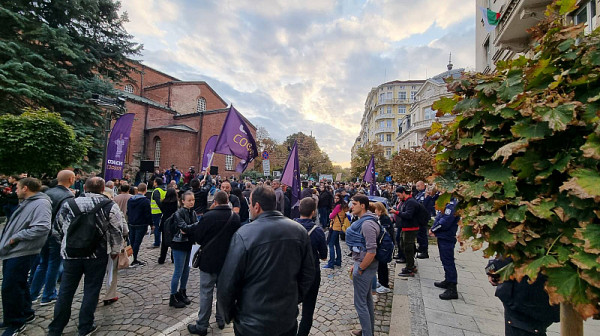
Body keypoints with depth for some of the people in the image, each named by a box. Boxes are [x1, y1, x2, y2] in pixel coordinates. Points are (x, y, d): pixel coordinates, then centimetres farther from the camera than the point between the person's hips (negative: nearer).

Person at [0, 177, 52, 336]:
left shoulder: (41, 203, -19)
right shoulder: (27, 203, 14)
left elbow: (42, 228, -30)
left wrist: (16, 237, -20)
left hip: (21, 253, -10)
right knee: (18, 285, 19)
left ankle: (15, 323, 13)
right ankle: (25, 313, 35)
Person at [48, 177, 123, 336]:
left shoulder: (68, 204, 0)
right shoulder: (109, 206, -9)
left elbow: (57, 229, 10)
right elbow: (116, 232, -6)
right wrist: (115, 251, 10)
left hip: (71, 254, 3)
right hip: (98, 255, -2)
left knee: (66, 290, 16)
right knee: (91, 289, 10)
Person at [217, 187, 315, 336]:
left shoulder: (243, 235, -21)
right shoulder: (299, 231, -8)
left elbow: (227, 283, -15)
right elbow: (308, 273, 0)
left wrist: (227, 314, 3)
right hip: (288, 319, 3)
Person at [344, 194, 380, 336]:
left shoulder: (367, 224, -25)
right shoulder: (363, 220, 7)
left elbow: (371, 251, -28)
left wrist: (359, 269, -17)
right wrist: (356, 265, 14)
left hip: (365, 266, -10)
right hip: (363, 263, 10)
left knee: (360, 303, 5)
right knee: (367, 299, 23)